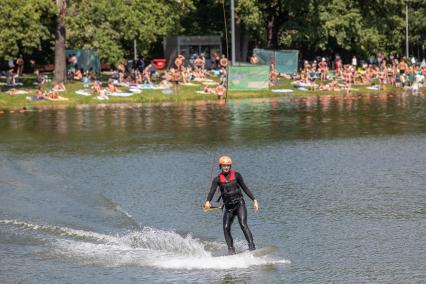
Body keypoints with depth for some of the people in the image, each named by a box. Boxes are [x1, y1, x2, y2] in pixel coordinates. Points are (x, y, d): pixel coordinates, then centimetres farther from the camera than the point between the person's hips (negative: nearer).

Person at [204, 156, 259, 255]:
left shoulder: (236, 175, 2)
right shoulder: (217, 179, 1)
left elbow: (245, 188, 9)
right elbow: (212, 191, -14)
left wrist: (254, 200, 4)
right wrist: (208, 201, -34)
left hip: (239, 204, -2)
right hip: (228, 207, 2)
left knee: (243, 225, -18)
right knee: (226, 228, -8)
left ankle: (252, 246, -22)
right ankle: (231, 249, 1)